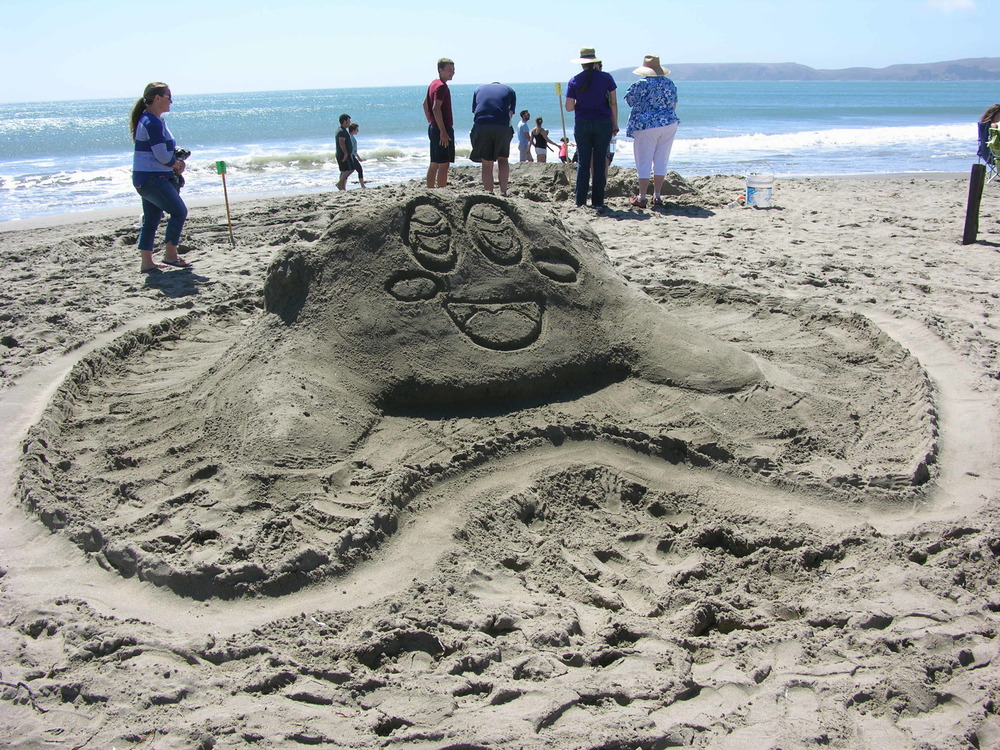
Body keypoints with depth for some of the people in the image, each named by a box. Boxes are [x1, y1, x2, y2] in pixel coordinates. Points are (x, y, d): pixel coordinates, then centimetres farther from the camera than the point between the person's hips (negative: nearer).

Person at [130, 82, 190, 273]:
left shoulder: (151, 120, 15)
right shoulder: (153, 123, -17)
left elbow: (162, 149, 23)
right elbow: (162, 155, -21)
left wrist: (175, 160, 5)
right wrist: (177, 164, -2)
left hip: (145, 179, 10)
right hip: (153, 178, -10)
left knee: (151, 220, 11)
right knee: (179, 212, -2)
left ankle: (146, 263, 14)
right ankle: (170, 255, 6)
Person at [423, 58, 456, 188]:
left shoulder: (433, 84, 15)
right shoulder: (442, 86, -14)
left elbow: (425, 104, 25)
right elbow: (436, 108, -24)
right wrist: (443, 131, -24)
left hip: (433, 128, 10)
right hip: (442, 129, -10)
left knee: (434, 164, 13)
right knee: (444, 164, -9)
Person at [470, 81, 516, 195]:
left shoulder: (479, 89, 25)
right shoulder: (509, 90, 23)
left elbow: (474, 112, 20)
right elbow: (510, 113, 14)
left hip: (481, 126, 1)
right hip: (502, 127, 0)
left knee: (487, 163, 7)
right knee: (503, 159, 15)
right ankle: (503, 191, 3)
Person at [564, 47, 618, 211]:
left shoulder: (574, 81, -1)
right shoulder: (606, 78, -1)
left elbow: (569, 108, -2)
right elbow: (613, 103, 1)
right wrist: (615, 124, 10)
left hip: (582, 124, 0)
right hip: (603, 123, 0)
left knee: (583, 162, 6)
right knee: (600, 162, 3)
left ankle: (580, 201, 2)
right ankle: (598, 201, 3)